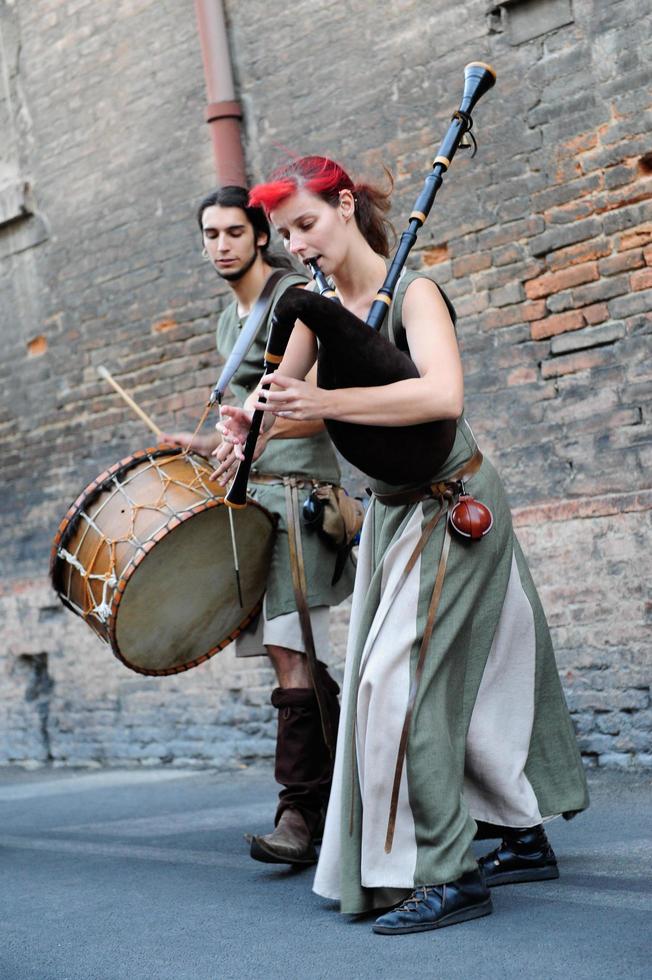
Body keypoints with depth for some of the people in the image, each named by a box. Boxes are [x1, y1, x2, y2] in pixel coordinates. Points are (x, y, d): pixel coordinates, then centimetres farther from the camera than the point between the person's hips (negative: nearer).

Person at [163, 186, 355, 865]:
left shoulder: (300, 299, -4)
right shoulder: (229, 324, 22)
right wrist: (209, 446, 18)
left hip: (302, 487, -8)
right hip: (254, 490, 8)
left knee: (288, 648, -15)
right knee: (288, 652, 5)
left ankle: (301, 813, -14)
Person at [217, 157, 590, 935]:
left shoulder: (411, 293, -18)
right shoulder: (318, 308, 3)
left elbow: (443, 394, -35)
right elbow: (283, 393, 11)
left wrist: (323, 402, -36)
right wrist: (246, 425, -12)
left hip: (451, 508, -8)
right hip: (393, 511, 8)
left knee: (398, 680, -13)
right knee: (470, 674, 14)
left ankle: (450, 876, -5)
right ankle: (524, 836, 28)